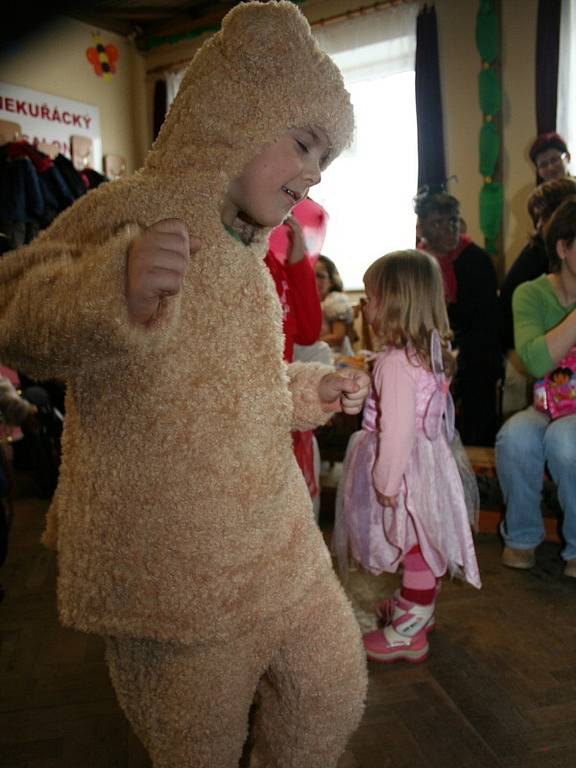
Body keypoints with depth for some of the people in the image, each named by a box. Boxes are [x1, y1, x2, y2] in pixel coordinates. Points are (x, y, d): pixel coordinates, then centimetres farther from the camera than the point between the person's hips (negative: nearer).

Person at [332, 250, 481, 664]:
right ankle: (416, 606, 43)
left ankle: (409, 632, 23)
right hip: (427, 462, 9)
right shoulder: (430, 352, 4)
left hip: (409, 471, -9)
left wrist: (387, 481, -17)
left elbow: (398, 430, -26)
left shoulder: (397, 362, -26)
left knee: (416, 547, 6)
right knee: (421, 547, 23)